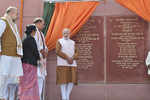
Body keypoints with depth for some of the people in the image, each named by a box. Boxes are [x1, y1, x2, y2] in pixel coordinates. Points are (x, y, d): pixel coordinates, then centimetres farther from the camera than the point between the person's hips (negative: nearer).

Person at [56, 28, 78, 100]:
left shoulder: (72, 42, 16)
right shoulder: (59, 41, 4)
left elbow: (76, 53, 8)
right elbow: (58, 51, -10)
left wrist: (72, 58, -13)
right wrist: (67, 58, -16)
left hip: (72, 64, 4)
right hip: (62, 64, -4)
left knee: (72, 80, -3)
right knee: (63, 80, -8)